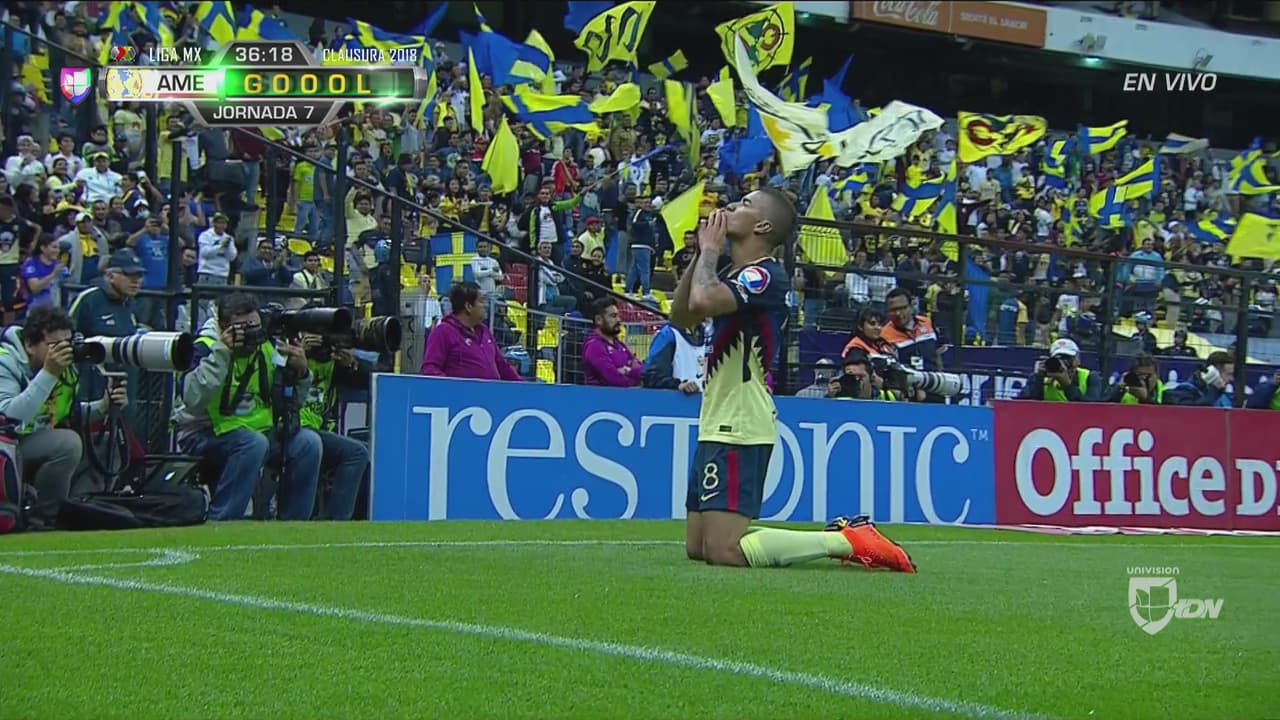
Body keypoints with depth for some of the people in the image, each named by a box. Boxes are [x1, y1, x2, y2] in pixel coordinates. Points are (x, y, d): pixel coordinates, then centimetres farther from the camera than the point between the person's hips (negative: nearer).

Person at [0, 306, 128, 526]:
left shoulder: (65, 367, 2)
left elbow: (70, 414, 12)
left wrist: (103, 407, -8)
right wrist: (48, 374, -38)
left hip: (40, 445, 9)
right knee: (68, 442, -28)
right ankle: (40, 520, -14)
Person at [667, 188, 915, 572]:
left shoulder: (764, 275, -15)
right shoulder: (735, 274, 16)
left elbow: (703, 300, -32)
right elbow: (680, 315, 21)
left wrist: (710, 249, -13)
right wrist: (701, 254, 10)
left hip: (739, 431, -10)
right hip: (717, 428, 10)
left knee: (725, 550, -17)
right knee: (697, 548, 10)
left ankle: (846, 542, -7)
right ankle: (840, 535, 14)